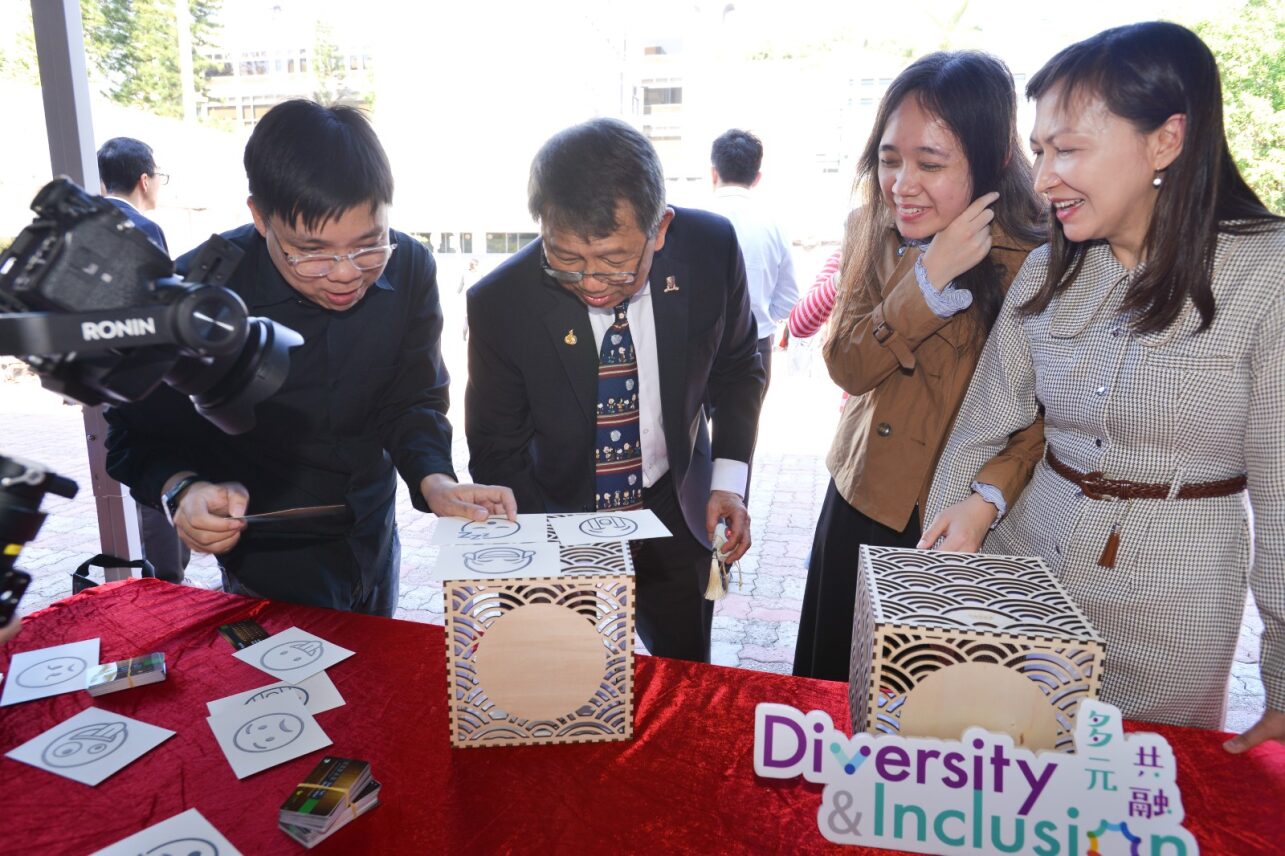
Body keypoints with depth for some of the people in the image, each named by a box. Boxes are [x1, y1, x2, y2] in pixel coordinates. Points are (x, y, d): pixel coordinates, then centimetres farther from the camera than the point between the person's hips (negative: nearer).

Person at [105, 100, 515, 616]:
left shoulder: (409, 269, -15)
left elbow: (412, 400, -5)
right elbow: (142, 435, -14)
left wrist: (433, 481, -23)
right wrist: (181, 490, -35)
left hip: (374, 538, 5)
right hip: (268, 557, -4)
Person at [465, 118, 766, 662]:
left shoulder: (711, 249, -19)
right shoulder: (499, 304, -24)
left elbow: (738, 367, 0)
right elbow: (497, 453, -11)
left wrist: (728, 480, -9)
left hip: (677, 517, 2)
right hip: (559, 521, -1)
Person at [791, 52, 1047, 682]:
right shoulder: (870, 231, -4)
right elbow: (847, 366, -12)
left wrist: (988, 496, -31)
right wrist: (932, 275, -24)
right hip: (862, 498, 4)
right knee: (836, 691, 21)